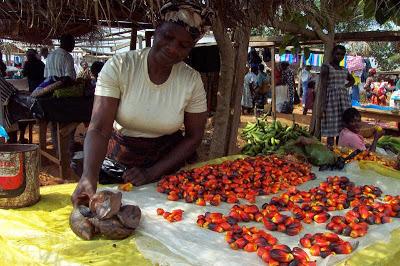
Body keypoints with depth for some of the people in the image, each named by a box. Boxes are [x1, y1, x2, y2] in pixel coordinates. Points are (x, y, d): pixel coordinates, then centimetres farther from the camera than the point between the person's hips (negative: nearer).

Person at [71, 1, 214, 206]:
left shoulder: (192, 81, -11)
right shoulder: (118, 66, -16)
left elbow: (194, 137, -5)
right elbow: (99, 128, -21)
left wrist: (152, 173, -15)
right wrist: (89, 175, -38)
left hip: (167, 162, 1)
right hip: (120, 159, -1)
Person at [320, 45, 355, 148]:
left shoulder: (344, 70, 16)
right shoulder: (326, 67, -1)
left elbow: (352, 80, 35)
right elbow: (323, 86, -9)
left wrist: (345, 86, 14)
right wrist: (324, 103, -17)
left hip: (344, 98, 6)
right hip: (331, 98, -6)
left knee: (342, 127, 5)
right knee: (331, 128, -8)